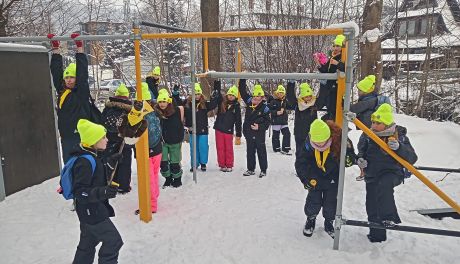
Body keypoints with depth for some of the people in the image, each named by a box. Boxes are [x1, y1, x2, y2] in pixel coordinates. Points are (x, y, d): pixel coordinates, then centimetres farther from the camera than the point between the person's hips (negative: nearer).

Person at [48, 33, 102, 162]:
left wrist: (79, 48, -9)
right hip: (66, 137, 6)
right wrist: (56, 49, 12)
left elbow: (82, 72, -9)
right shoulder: (61, 91, 12)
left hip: (82, 136, -6)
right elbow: (56, 72, 12)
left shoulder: (82, 91, -3)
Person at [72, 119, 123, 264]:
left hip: (91, 210, 10)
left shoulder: (92, 156, 6)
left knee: (87, 244, 23)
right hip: (91, 211, -10)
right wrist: (103, 192, -36)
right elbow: (80, 192, -28)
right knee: (113, 241, -4)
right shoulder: (84, 162, -25)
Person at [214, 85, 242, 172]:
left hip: (229, 130, -2)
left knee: (229, 148, 5)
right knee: (220, 148, 7)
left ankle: (229, 165, 18)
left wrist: (238, 134, -3)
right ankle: (222, 165, 18)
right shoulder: (222, 102, 3)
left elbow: (238, 121, -1)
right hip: (219, 129, 2)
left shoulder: (236, 106, -2)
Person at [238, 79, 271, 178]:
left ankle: (263, 170, 17)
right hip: (248, 133, 5)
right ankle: (250, 169, 26)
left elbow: (267, 121, -5)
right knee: (250, 151, 14)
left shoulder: (264, 108, -10)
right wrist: (243, 79, -4)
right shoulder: (249, 102, 1)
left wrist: (259, 127, -19)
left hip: (259, 134, -5)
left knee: (261, 152, 5)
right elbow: (242, 91, 4)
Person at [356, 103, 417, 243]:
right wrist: (360, 160, -5)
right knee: (372, 207, 7)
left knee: (384, 185, -38)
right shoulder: (368, 136, 0)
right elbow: (361, 151, 17)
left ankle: (389, 217, -30)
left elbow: (412, 158, -13)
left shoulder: (399, 136, -7)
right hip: (372, 176, 4)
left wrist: (399, 147, -31)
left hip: (392, 173, -4)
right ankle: (376, 236, 26)